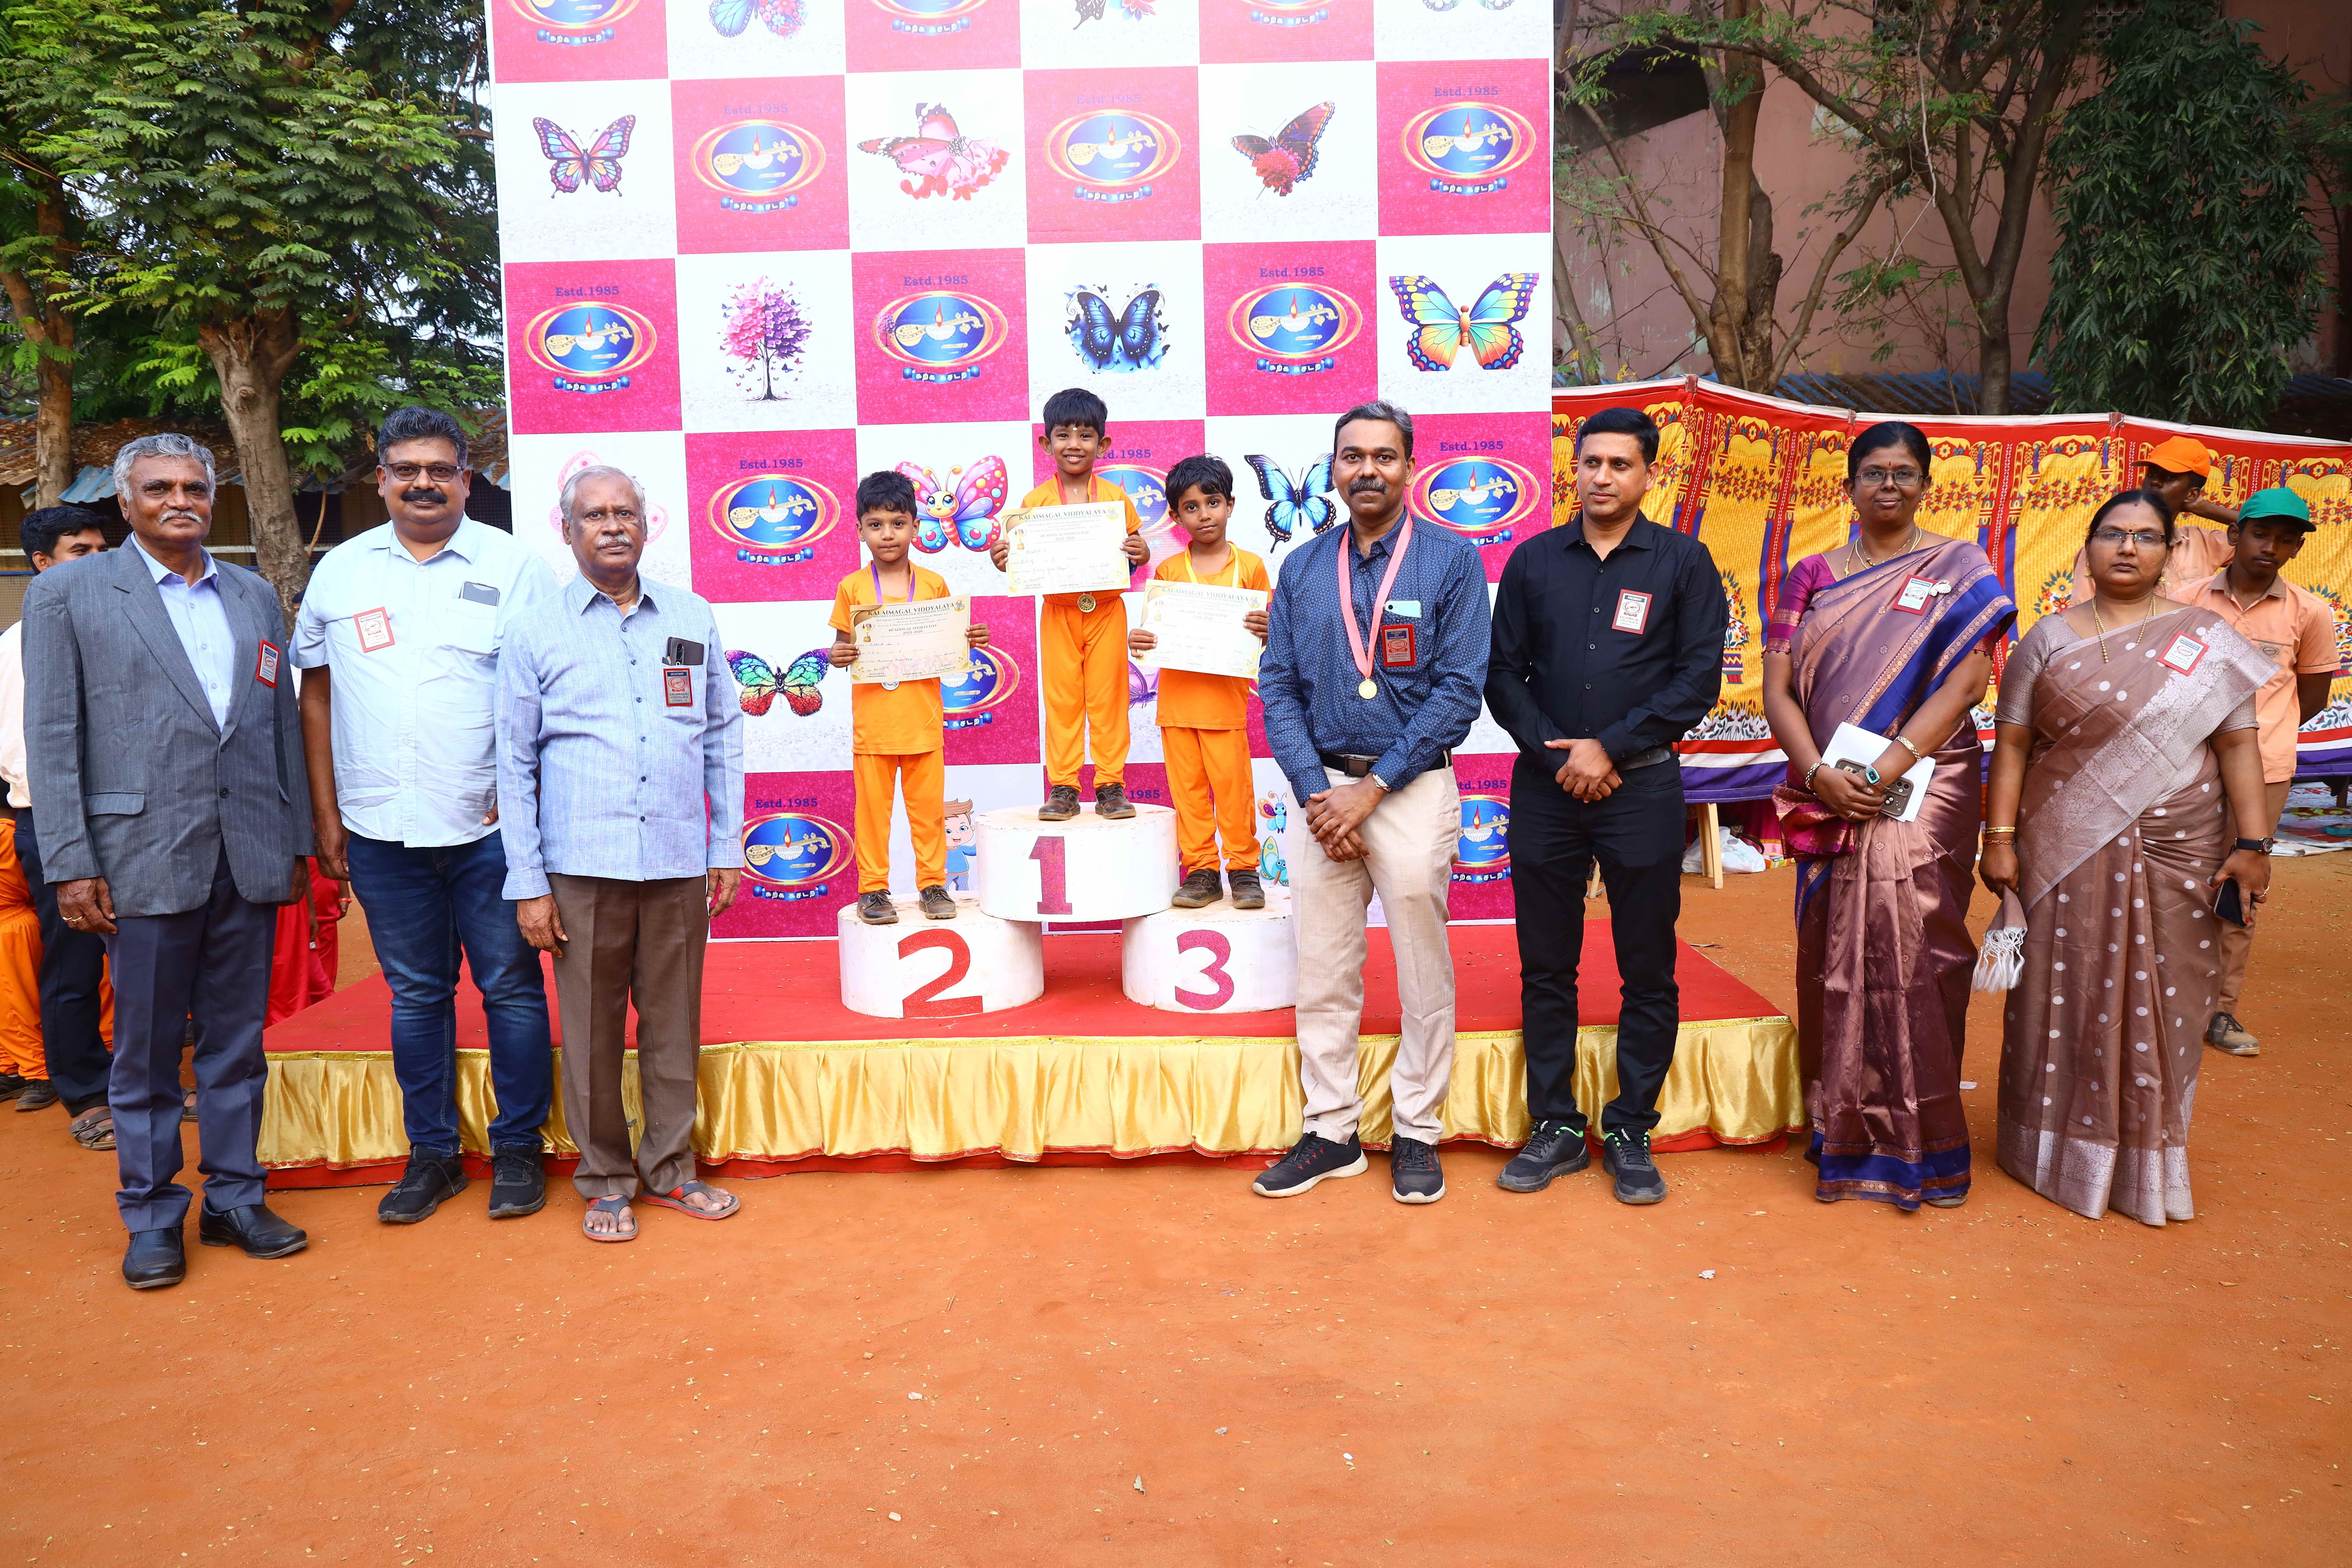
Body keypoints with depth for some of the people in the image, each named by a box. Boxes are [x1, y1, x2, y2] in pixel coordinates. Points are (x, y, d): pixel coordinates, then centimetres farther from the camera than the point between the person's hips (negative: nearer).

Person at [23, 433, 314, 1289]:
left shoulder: (256, 596, 13)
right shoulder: (69, 593, 2)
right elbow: (53, 737, -3)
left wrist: (299, 841, 10)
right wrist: (71, 864, -9)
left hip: (250, 858, 3)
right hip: (145, 859, -3)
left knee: (237, 1043, 11)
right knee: (146, 1051, 7)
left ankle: (234, 1199, 23)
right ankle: (152, 1217, 20)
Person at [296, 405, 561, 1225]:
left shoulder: (514, 566, -1)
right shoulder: (340, 571, 8)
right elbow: (317, 695, 11)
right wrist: (325, 814, 7)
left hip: (490, 825, -3)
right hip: (381, 830, 3)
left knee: (511, 987, 4)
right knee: (415, 994, 12)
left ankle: (518, 1149, 17)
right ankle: (432, 1153, 24)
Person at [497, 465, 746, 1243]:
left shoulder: (692, 618, 9)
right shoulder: (534, 632, 3)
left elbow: (724, 735, 13)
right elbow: (516, 763, 3)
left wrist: (726, 849, 9)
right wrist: (528, 883, -1)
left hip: (678, 862, 2)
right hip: (583, 867, -2)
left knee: (674, 1024, 9)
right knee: (592, 1030, 5)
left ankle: (671, 1168, 24)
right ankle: (605, 1180, 20)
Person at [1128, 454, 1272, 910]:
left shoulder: (1250, 566, 2)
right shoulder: (1168, 570, 6)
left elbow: (1269, 635, 7)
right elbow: (1156, 629, 12)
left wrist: (1264, 631, -16)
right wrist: (1137, 641, -9)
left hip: (1226, 696, -2)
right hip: (1176, 695, 2)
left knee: (1232, 783, 0)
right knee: (1187, 786, 5)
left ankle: (1244, 869, 13)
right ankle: (1201, 870, 15)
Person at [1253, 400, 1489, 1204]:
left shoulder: (1451, 561, -2)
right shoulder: (1302, 569, 9)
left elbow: (1459, 691, -8)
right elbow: (1278, 687, 6)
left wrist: (1372, 791, -13)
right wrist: (1315, 795, -7)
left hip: (1413, 789, -3)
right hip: (1324, 787, 3)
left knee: (1422, 972, 4)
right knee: (1322, 973, 7)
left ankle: (1416, 1134, 18)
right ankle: (1331, 1132, 19)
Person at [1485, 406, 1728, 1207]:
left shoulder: (1683, 562, 2)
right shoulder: (1534, 561, 8)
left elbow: (1698, 679, -4)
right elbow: (1503, 673, 6)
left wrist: (1610, 748, -11)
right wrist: (1556, 755, -7)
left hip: (1641, 786, -1)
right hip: (1545, 785, 2)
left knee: (1648, 971, 5)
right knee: (1545, 967, 7)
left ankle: (1631, 1132, 18)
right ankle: (1556, 1127, 19)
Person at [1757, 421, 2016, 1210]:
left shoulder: (1959, 569, 4)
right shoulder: (1813, 577, 11)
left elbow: (1966, 682, -7)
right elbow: (1777, 688, 4)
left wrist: (1884, 770, -16)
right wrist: (1820, 774, -12)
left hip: (1923, 796, -2)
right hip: (1831, 799, 3)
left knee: (1912, 951, -7)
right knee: (1836, 958, 4)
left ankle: (1921, 1143, 5)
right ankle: (1843, 1134, 16)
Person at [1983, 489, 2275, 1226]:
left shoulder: (2207, 639, 5)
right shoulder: (2050, 639, 4)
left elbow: (2238, 745, 2)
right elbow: (2011, 743, 1)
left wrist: (2251, 844, -5)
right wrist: (2000, 839, -5)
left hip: (2175, 859, 1)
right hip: (2067, 854, 0)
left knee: (2158, 1003, 5)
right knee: (2066, 999, 5)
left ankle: (2148, 1162, 20)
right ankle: (2067, 1150, 19)